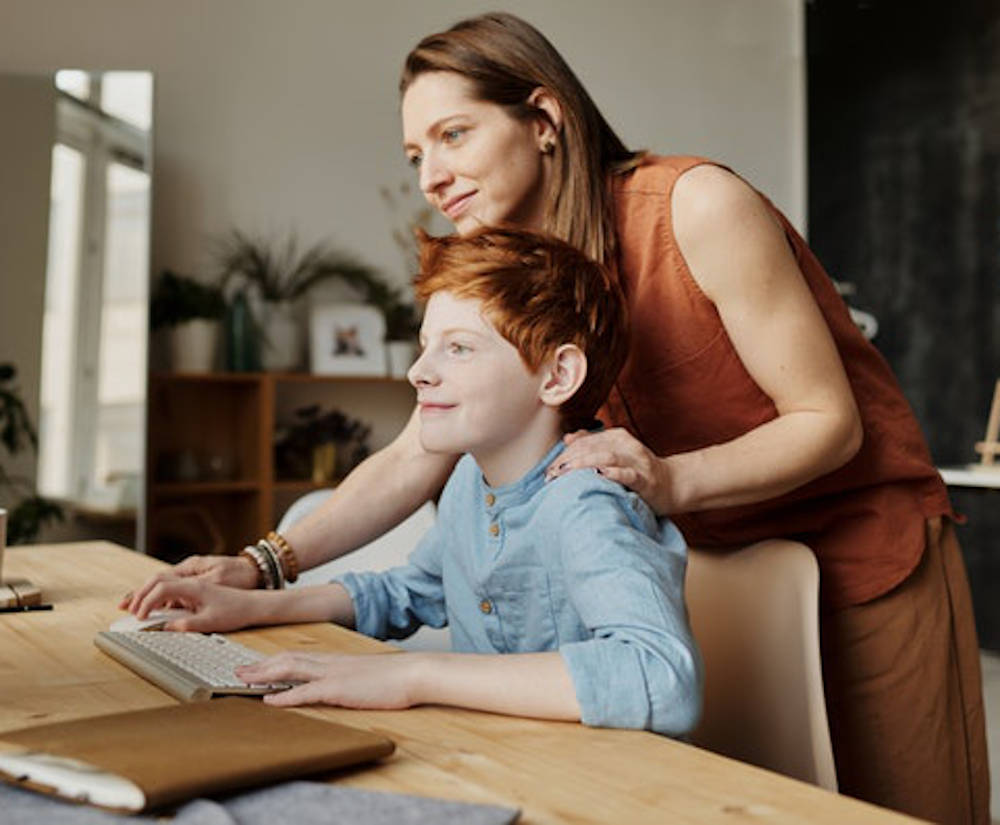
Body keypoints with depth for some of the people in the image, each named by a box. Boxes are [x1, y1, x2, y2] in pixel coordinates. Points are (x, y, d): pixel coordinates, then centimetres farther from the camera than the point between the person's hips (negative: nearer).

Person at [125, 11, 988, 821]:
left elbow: (829, 421, -18)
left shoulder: (698, 205, -21)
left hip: (865, 545, -4)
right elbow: (412, 460, -4)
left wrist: (670, 478, -35)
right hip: (717, 564, 5)